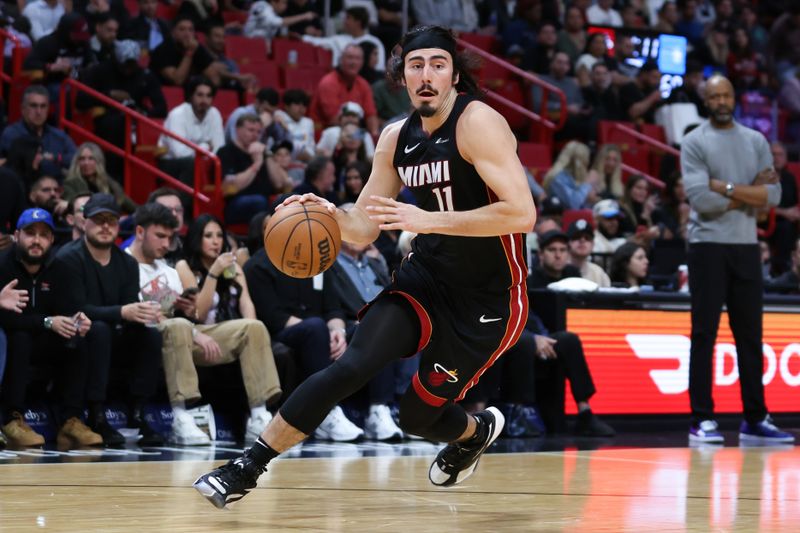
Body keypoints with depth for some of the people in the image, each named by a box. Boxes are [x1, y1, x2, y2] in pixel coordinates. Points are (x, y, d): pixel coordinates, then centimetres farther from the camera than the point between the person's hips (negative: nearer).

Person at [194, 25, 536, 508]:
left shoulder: (477, 123, -20)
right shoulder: (396, 139, 2)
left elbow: (522, 214, -30)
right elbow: (364, 229, 8)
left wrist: (428, 219, -32)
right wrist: (331, 214, -15)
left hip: (489, 299, -5)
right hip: (426, 277, 5)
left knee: (418, 415, 4)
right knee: (351, 366, -15)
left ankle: (476, 432, 39)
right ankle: (248, 467, -11)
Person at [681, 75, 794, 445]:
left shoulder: (756, 141, 10)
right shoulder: (694, 143, -3)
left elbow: (773, 195, -1)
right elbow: (700, 199, -15)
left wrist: (726, 187, -11)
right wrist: (749, 194, -7)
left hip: (746, 247, 5)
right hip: (708, 246, -4)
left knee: (750, 335, 8)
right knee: (705, 334, -3)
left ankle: (754, 420, 13)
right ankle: (702, 420, -1)